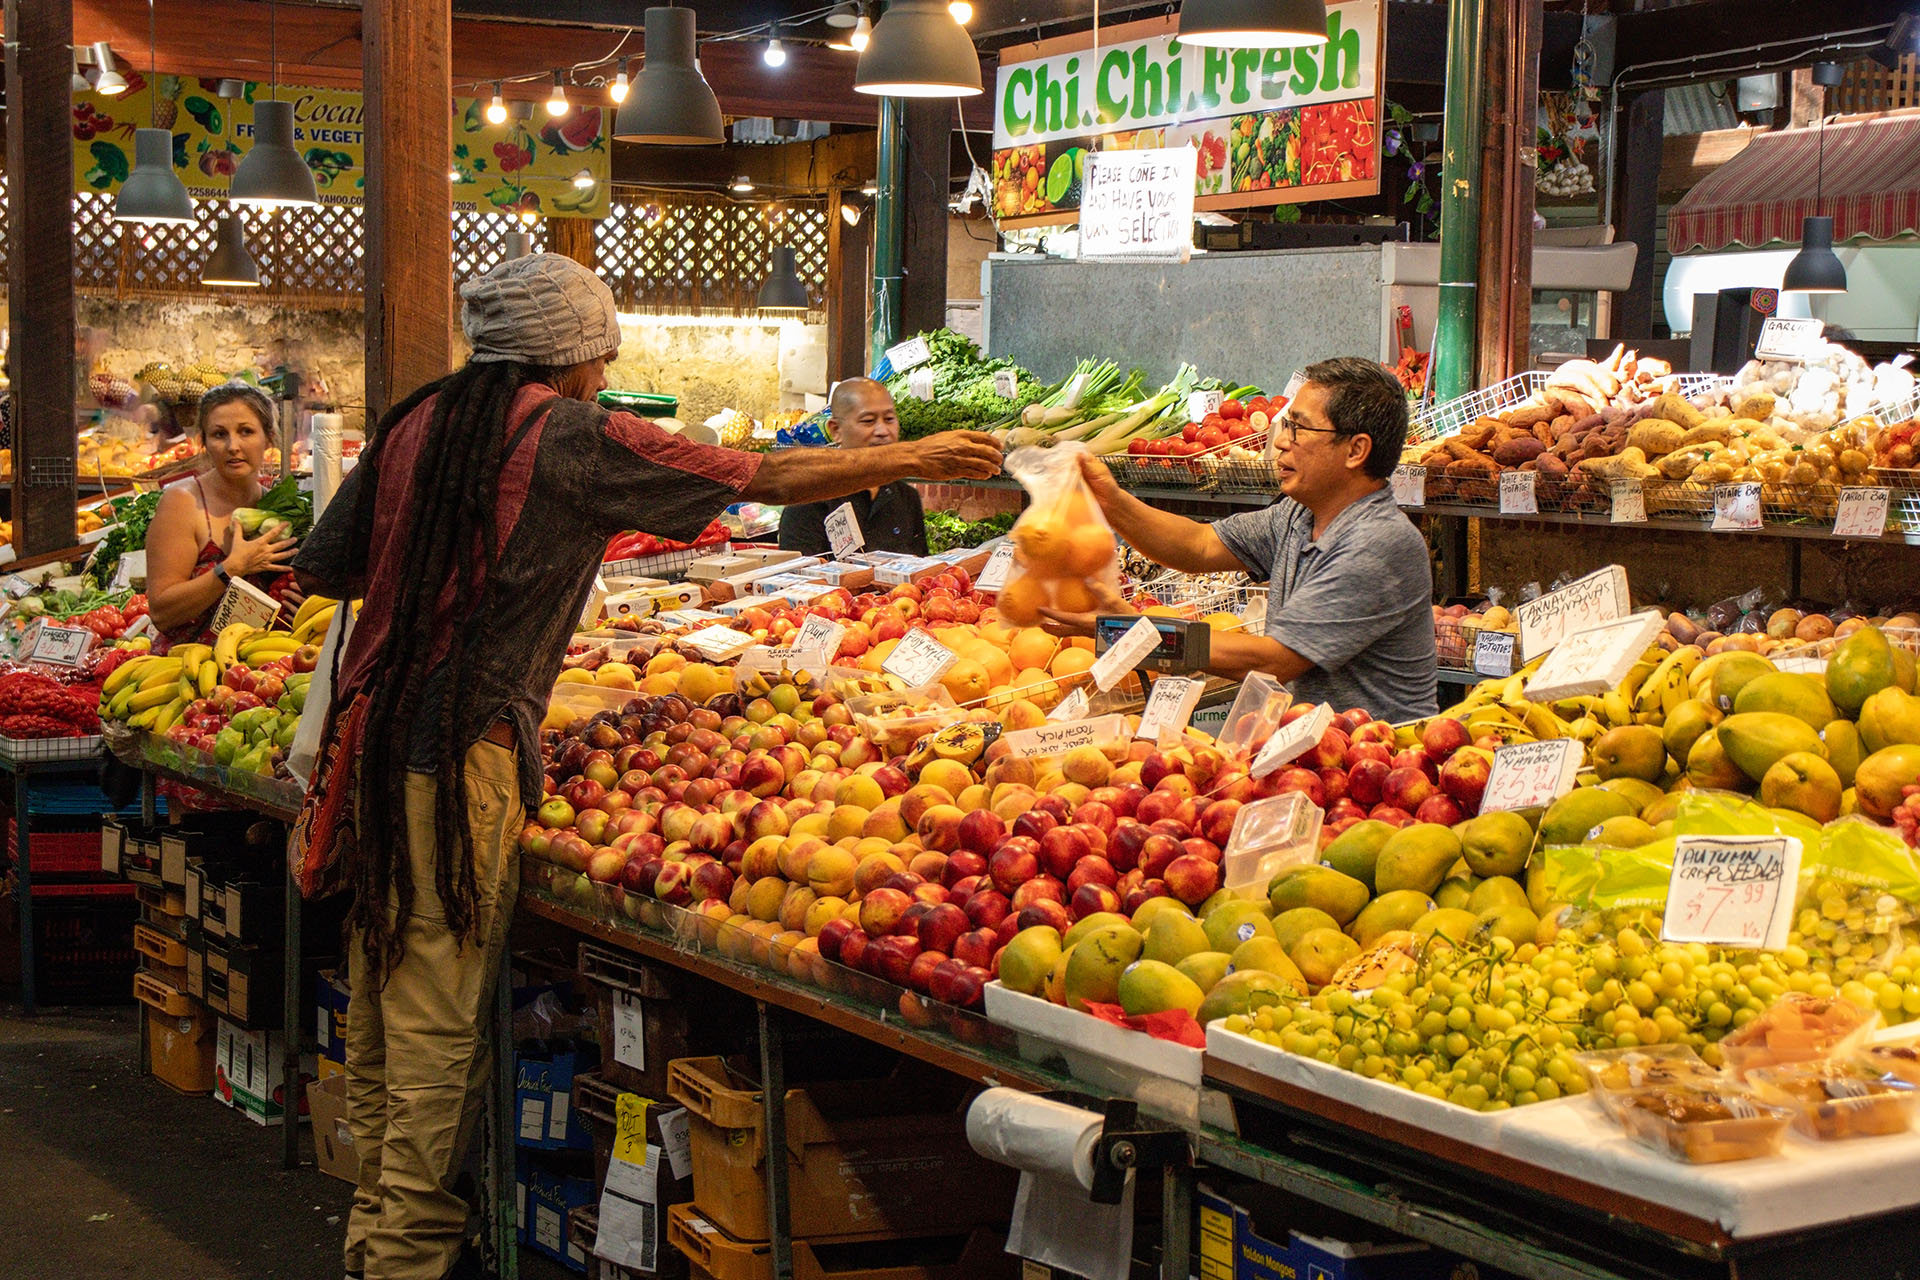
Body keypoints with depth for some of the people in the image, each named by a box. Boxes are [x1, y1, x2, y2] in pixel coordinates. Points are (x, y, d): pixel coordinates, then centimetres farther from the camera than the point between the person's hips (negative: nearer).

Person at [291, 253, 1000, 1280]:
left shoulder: (412, 423, 9)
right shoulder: (574, 439, -7)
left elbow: (321, 567, 14)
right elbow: (768, 478, -4)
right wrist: (913, 459, 7)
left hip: (379, 725, 7)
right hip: (467, 745, -7)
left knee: (379, 1002, 15)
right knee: (439, 1017, 0)